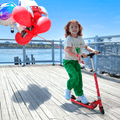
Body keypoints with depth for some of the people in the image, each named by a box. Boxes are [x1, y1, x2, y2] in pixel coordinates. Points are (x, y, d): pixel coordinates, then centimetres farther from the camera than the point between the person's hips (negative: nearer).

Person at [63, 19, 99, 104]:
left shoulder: (80, 38, 2)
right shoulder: (68, 39, -19)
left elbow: (86, 47, 8)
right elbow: (69, 52, -28)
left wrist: (93, 50, -13)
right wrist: (80, 55, -41)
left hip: (76, 61, 6)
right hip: (68, 61, -6)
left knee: (79, 77, 1)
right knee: (75, 76, -22)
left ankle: (80, 95, 15)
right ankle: (68, 89, 6)